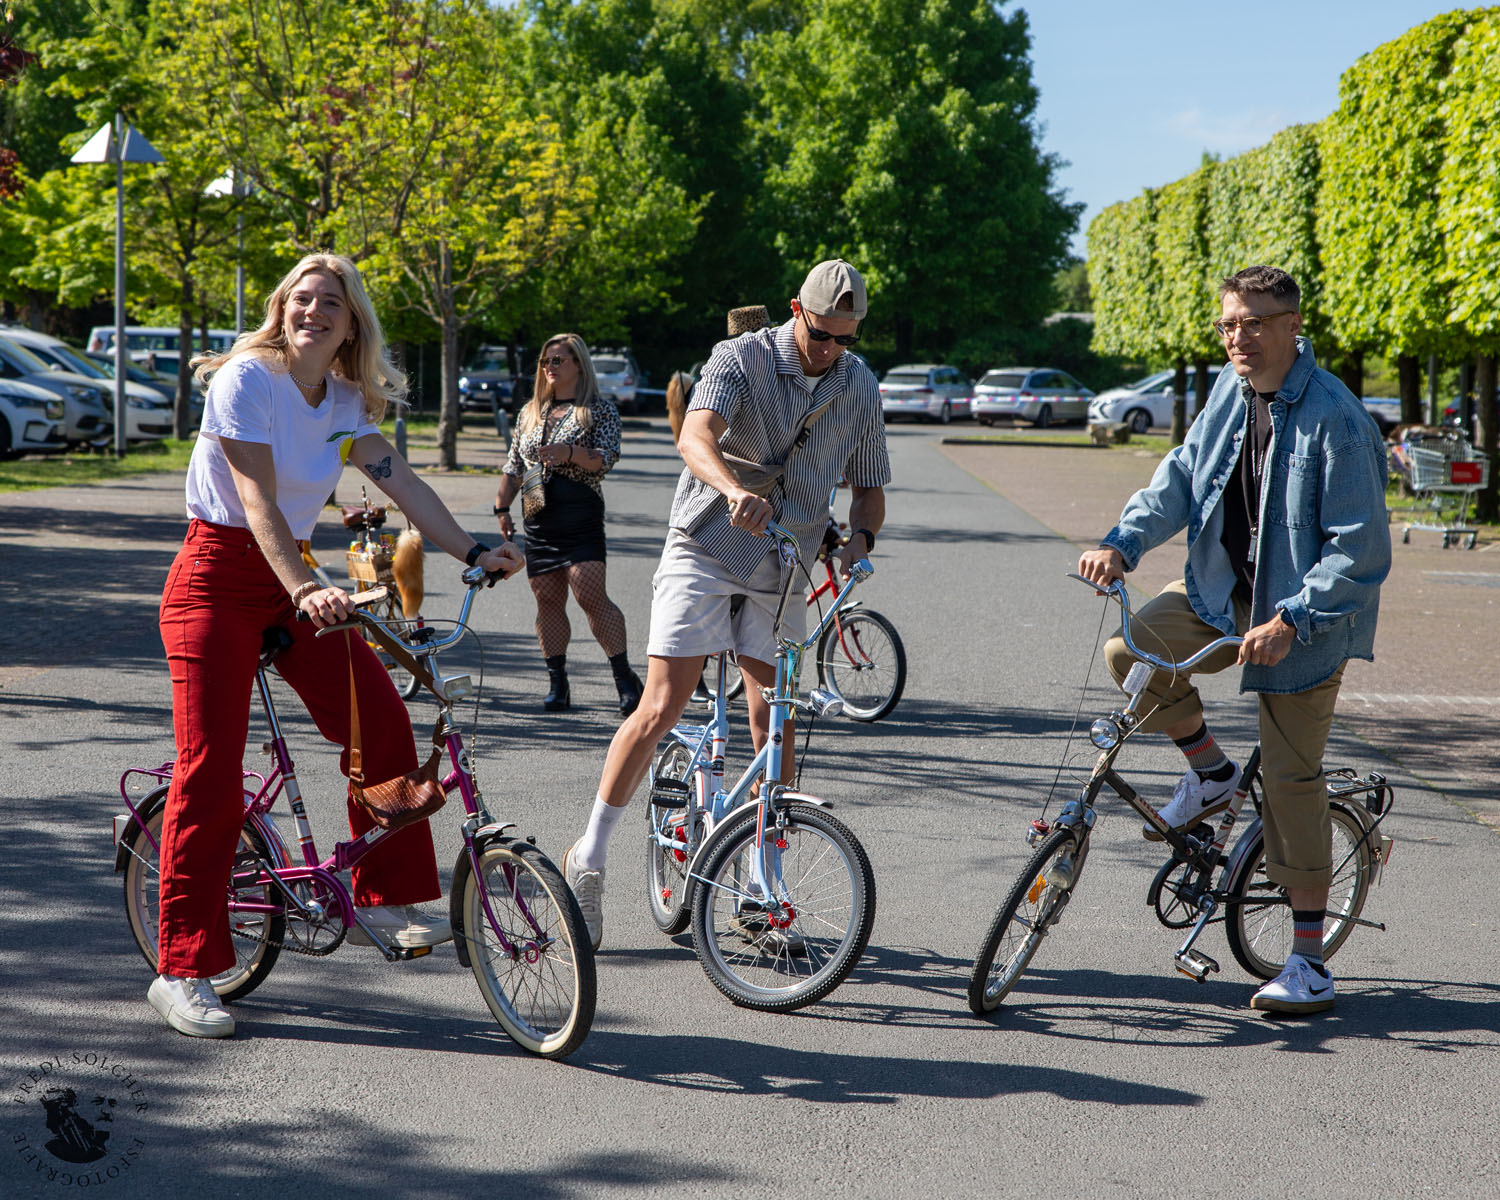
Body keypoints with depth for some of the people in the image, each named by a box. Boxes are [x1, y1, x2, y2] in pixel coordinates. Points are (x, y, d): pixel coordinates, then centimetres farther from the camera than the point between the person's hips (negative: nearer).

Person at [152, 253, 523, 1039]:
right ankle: (181, 971, -3)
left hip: (291, 577, 7)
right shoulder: (246, 378, -14)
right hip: (219, 576, -6)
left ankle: (384, 898, 8)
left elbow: (400, 482, 0)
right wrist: (303, 590, -36)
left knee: (379, 718, -8)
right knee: (211, 766, -9)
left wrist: (473, 551, -13)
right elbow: (258, 500, -23)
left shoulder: (346, 403, 7)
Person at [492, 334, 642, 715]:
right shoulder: (530, 413, 21)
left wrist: (572, 452, -24)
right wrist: (502, 508, 15)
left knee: (591, 595, -16)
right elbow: (514, 467, 24)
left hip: (581, 515, -5)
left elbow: (608, 457, -8)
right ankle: (558, 684, 9)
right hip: (539, 519, 6)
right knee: (547, 600, 3)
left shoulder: (600, 408, 4)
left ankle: (625, 678, -10)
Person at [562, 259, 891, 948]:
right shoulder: (742, 359, -10)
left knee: (774, 724, 2)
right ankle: (589, 857, 2)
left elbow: (869, 487, 12)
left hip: (782, 569, 4)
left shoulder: (860, 389, 4)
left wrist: (861, 538, -11)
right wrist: (736, 492, -49)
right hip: (705, 552, -4)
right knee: (662, 708, -10)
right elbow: (696, 437, -28)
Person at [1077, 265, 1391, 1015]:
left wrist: (1290, 621, -29)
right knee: (1130, 651, -15)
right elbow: (1182, 476, 4)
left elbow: (1359, 550, -22)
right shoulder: (1232, 389, -1)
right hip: (1222, 593, 7)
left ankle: (1308, 960, 6)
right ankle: (1211, 773, 11)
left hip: (1303, 619, -6)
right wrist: (1123, 543, -12)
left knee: (1291, 779, -4)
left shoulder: (1335, 419, -22)